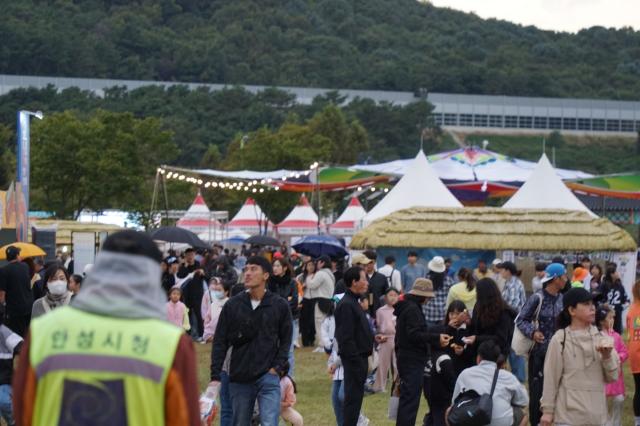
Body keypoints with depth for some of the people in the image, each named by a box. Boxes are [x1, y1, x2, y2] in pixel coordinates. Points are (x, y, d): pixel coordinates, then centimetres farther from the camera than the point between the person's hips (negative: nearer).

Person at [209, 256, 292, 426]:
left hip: (268, 378, -2)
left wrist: (277, 367, -5)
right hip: (239, 379, 2)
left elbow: (285, 340, 7)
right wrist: (215, 376, -5)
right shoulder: (232, 305, -1)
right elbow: (220, 342, 1)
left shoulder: (280, 305, -2)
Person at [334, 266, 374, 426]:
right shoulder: (346, 305, -17)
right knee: (353, 397, -6)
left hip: (360, 357, 10)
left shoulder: (353, 302, 16)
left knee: (355, 397, 14)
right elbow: (346, 339, -21)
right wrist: (357, 361, -21)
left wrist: (372, 338, 11)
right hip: (354, 359, -10)